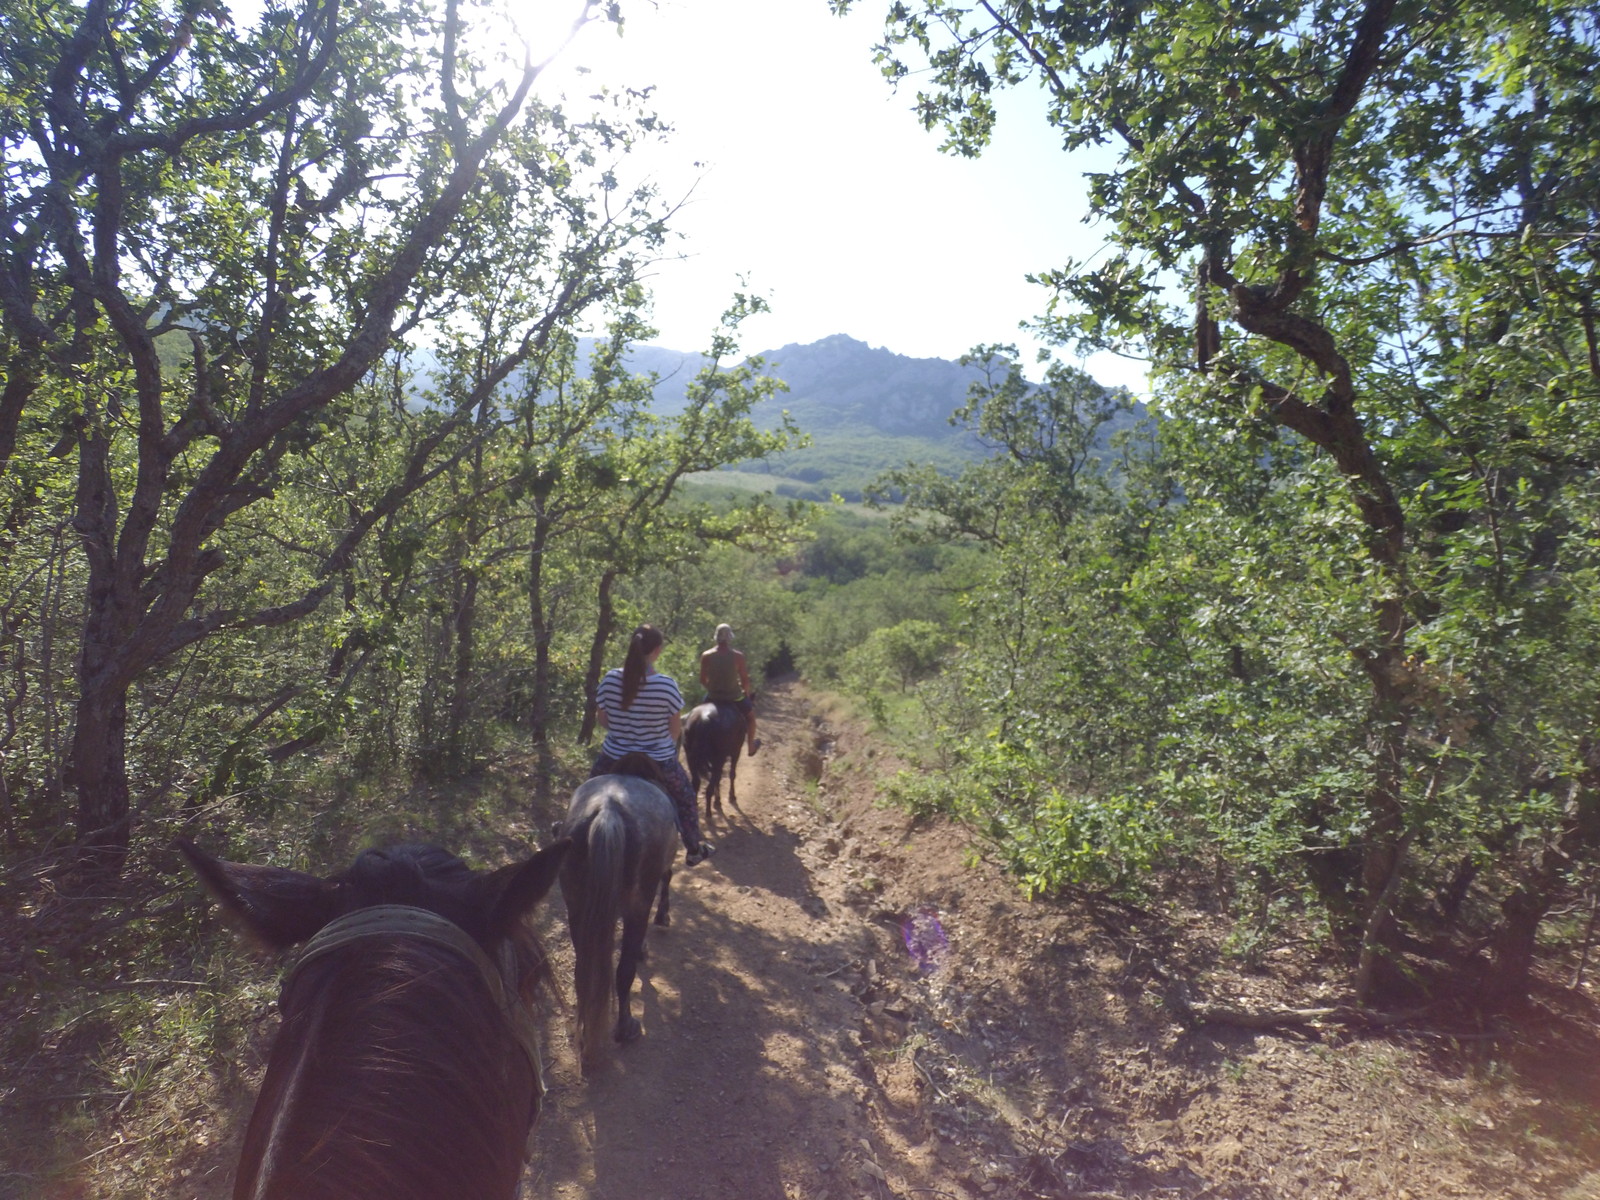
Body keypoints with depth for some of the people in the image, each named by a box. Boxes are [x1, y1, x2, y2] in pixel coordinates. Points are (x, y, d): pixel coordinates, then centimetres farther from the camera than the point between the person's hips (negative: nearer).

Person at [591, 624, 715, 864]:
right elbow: (676, 728, -9)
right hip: (659, 762, -1)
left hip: (613, 758, 2)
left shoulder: (610, 679, -14)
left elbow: (600, 718, 0)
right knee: (685, 799, 26)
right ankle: (694, 849, 40)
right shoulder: (667, 685, -22)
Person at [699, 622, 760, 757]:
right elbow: (745, 680, -10)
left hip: (713, 696, 2)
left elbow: (702, 679, -2)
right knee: (750, 714, 29)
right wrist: (747, 693, 11)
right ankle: (750, 747, 39)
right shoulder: (738, 656, -16)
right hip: (734, 697, -1)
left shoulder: (706, 656, -12)